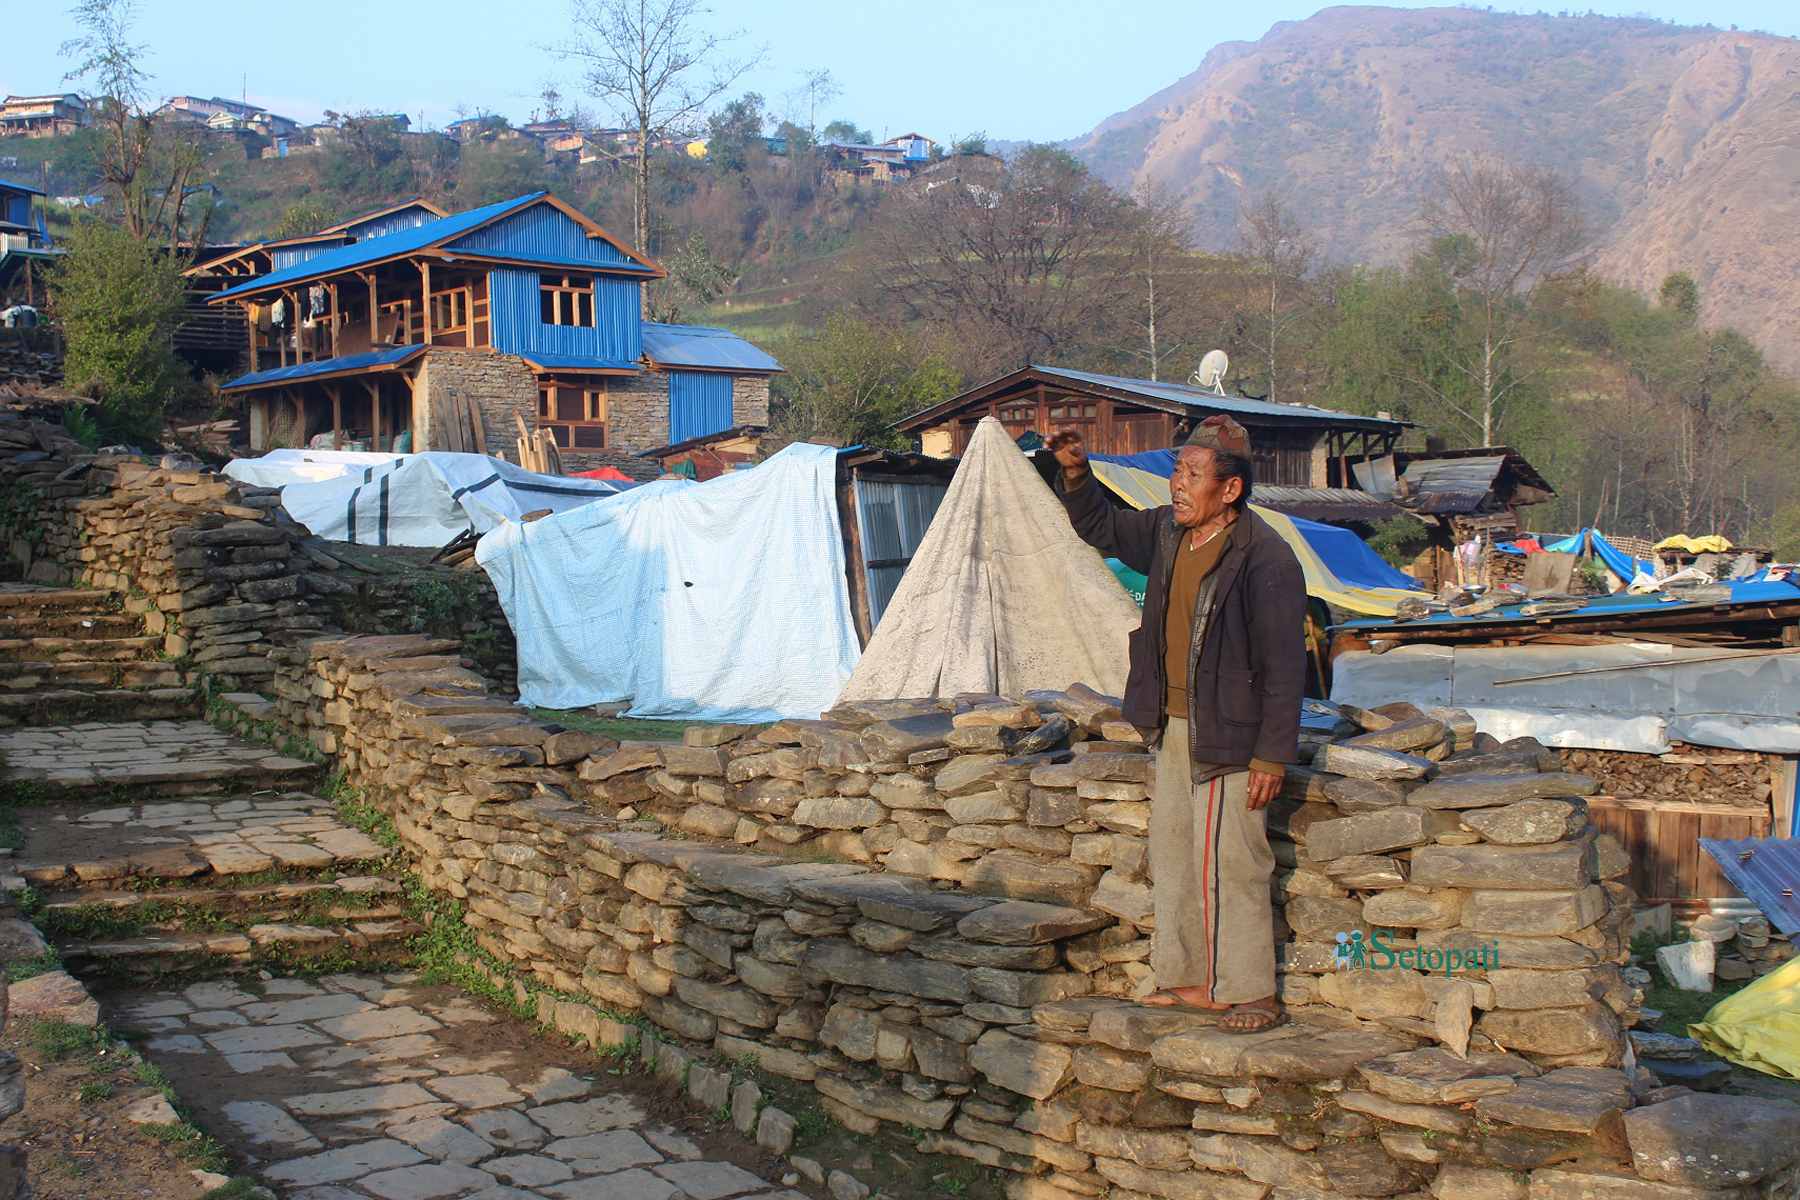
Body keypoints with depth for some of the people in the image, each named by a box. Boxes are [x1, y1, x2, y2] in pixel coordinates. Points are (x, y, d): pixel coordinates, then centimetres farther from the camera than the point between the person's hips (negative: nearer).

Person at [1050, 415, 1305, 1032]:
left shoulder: (1265, 559, -18)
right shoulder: (1166, 531, 4)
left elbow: (1283, 667, -17)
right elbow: (1100, 527, 24)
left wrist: (1271, 756, -18)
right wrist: (1075, 474, 5)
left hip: (1229, 737, -8)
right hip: (1172, 728, 8)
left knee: (1226, 865, -5)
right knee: (1172, 854, 14)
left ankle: (1251, 994, 7)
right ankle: (1186, 979, 26)